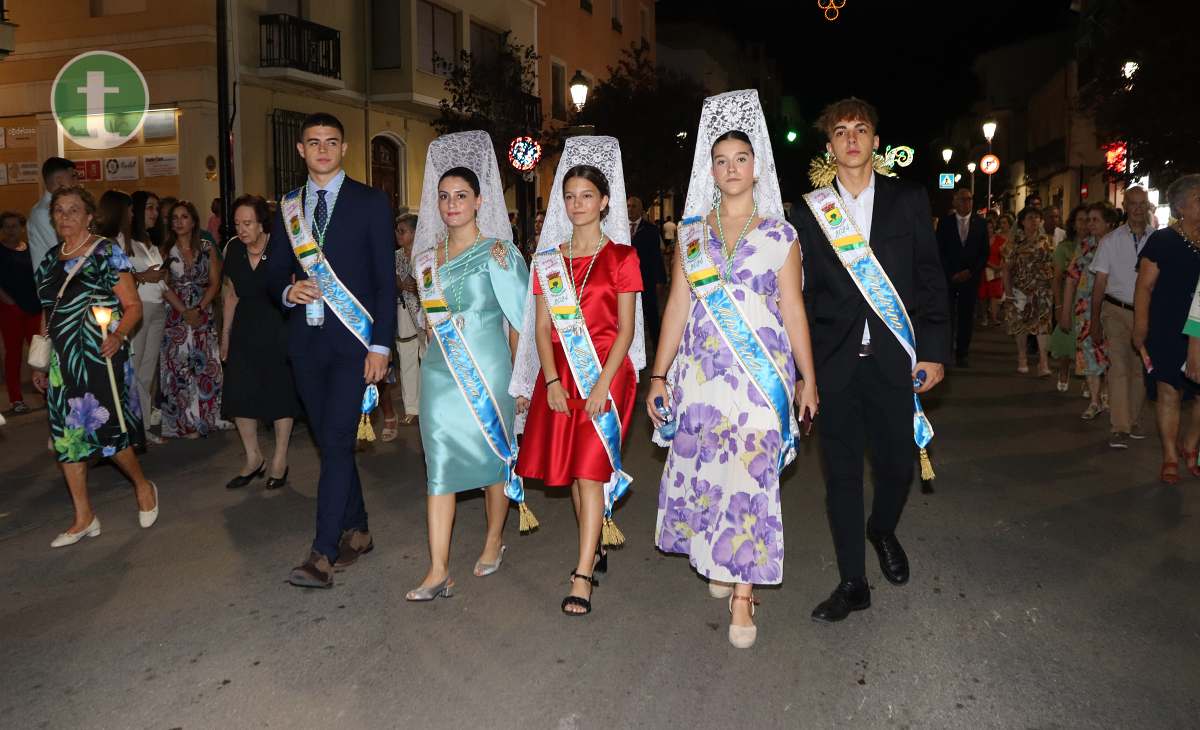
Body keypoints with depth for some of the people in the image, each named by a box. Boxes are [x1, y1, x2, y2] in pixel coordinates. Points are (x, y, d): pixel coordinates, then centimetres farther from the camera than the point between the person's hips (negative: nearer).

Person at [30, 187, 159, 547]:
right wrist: (41, 365, 18)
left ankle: (143, 487, 22)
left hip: (100, 358, -6)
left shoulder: (107, 253, -4)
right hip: (62, 362, 6)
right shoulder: (49, 260, 13)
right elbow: (48, 316, 19)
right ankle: (83, 518, 15)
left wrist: (118, 335, -26)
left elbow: (133, 306, -7)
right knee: (66, 436, 5)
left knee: (107, 431, -6)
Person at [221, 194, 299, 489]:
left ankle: (280, 460, 18)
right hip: (245, 329, 5)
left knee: (280, 392, 4)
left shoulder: (281, 249, -13)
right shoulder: (233, 249, 2)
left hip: (278, 329, -4)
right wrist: (225, 334, 13)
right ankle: (253, 459, 20)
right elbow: (232, 294, 12)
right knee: (239, 393, 3)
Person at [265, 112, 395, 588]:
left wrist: (381, 345, -11)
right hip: (306, 340, 5)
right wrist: (289, 291, -8)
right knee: (329, 442, 11)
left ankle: (322, 555, -8)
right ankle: (356, 532, 26)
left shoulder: (370, 202, 0)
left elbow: (386, 280, -4)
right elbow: (273, 275, 17)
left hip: (353, 339, -5)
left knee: (337, 442, -11)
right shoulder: (288, 208, 13)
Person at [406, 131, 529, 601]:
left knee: (493, 455, 9)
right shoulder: (428, 257, 10)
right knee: (439, 462, -1)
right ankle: (438, 570, 1)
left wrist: (519, 377, -6)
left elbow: (521, 320, -5)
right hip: (439, 373, 4)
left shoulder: (498, 253, -5)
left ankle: (494, 540, 32)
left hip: (488, 371, -4)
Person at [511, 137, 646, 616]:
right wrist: (551, 381, -7)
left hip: (608, 371, -4)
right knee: (571, 469, 10)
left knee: (591, 469, -9)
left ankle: (582, 578, -8)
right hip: (559, 375, 4)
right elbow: (542, 328, 6)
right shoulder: (548, 259, 11)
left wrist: (603, 384, -15)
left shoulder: (621, 257, 0)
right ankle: (595, 548, 29)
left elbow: (626, 328, -5)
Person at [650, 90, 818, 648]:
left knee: (750, 477, -4)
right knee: (700, 471, 8)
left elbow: (793, 309, 5)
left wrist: (808, 378, 4)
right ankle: (718, 561, 32)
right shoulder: (691, 231, 9)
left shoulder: (780, 235, 4)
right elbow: (677, 305, 7)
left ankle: (743, 595, 5)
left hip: (761, 373, -2)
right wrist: (659, 375, 5)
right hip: (700, 371, 3)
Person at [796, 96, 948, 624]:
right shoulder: (812, 211, 5)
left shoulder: (908, 200, 5)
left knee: (897, 462, 8)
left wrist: (934, 351, -3)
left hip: (894, 357, 0)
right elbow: (806, 293, 5)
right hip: (835, 361, 0)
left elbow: (931, 279, 4)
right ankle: (852, 583, 17)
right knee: (841, 471, 4)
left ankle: (883, 531, 42)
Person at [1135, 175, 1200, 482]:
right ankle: (1170, 459, 15)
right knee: (1169, 393, 2)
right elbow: (1144, 287, -6)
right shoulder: (1162, 240, -4)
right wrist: (1140, 328, -12)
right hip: (1168, 332, -4)